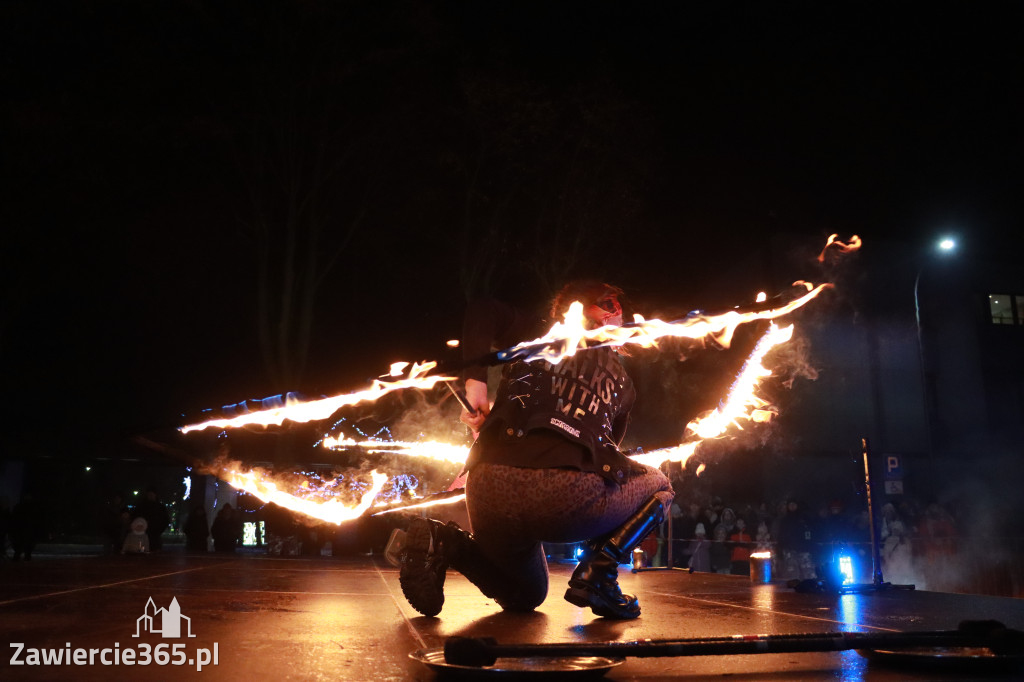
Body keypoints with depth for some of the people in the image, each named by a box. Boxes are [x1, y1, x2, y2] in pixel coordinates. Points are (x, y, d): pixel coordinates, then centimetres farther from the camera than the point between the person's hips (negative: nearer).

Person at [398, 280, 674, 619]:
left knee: (524, 596, 33)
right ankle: (598, 570, 5)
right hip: (567, 493, -3)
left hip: (489, 491, 3)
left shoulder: (533, 337, 23)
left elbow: (482, 311, 9)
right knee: (657, 486, 29)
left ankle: (444, 541, 3)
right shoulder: (622, 382, 23)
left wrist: (475, 379, 7)